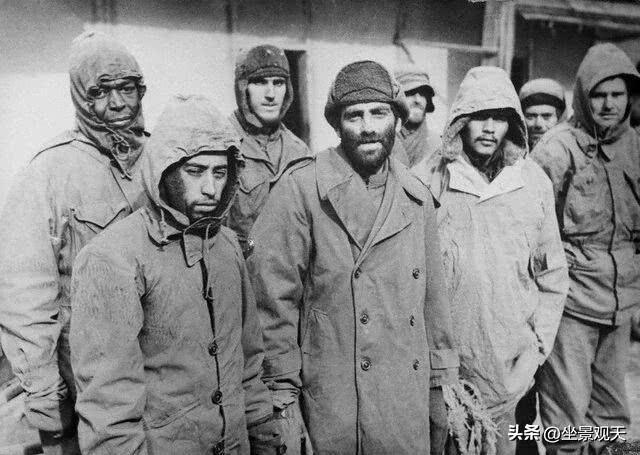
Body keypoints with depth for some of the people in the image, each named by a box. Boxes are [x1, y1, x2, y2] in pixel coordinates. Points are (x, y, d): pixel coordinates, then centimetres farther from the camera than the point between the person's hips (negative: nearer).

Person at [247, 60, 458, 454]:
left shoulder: (416, 198, 5)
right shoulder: (301, 190, -11)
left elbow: (432, 296, 11)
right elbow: (273, 295, -11)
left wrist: (444, 378, 11)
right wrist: (284, 392, -11)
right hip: (330, 403, -4)